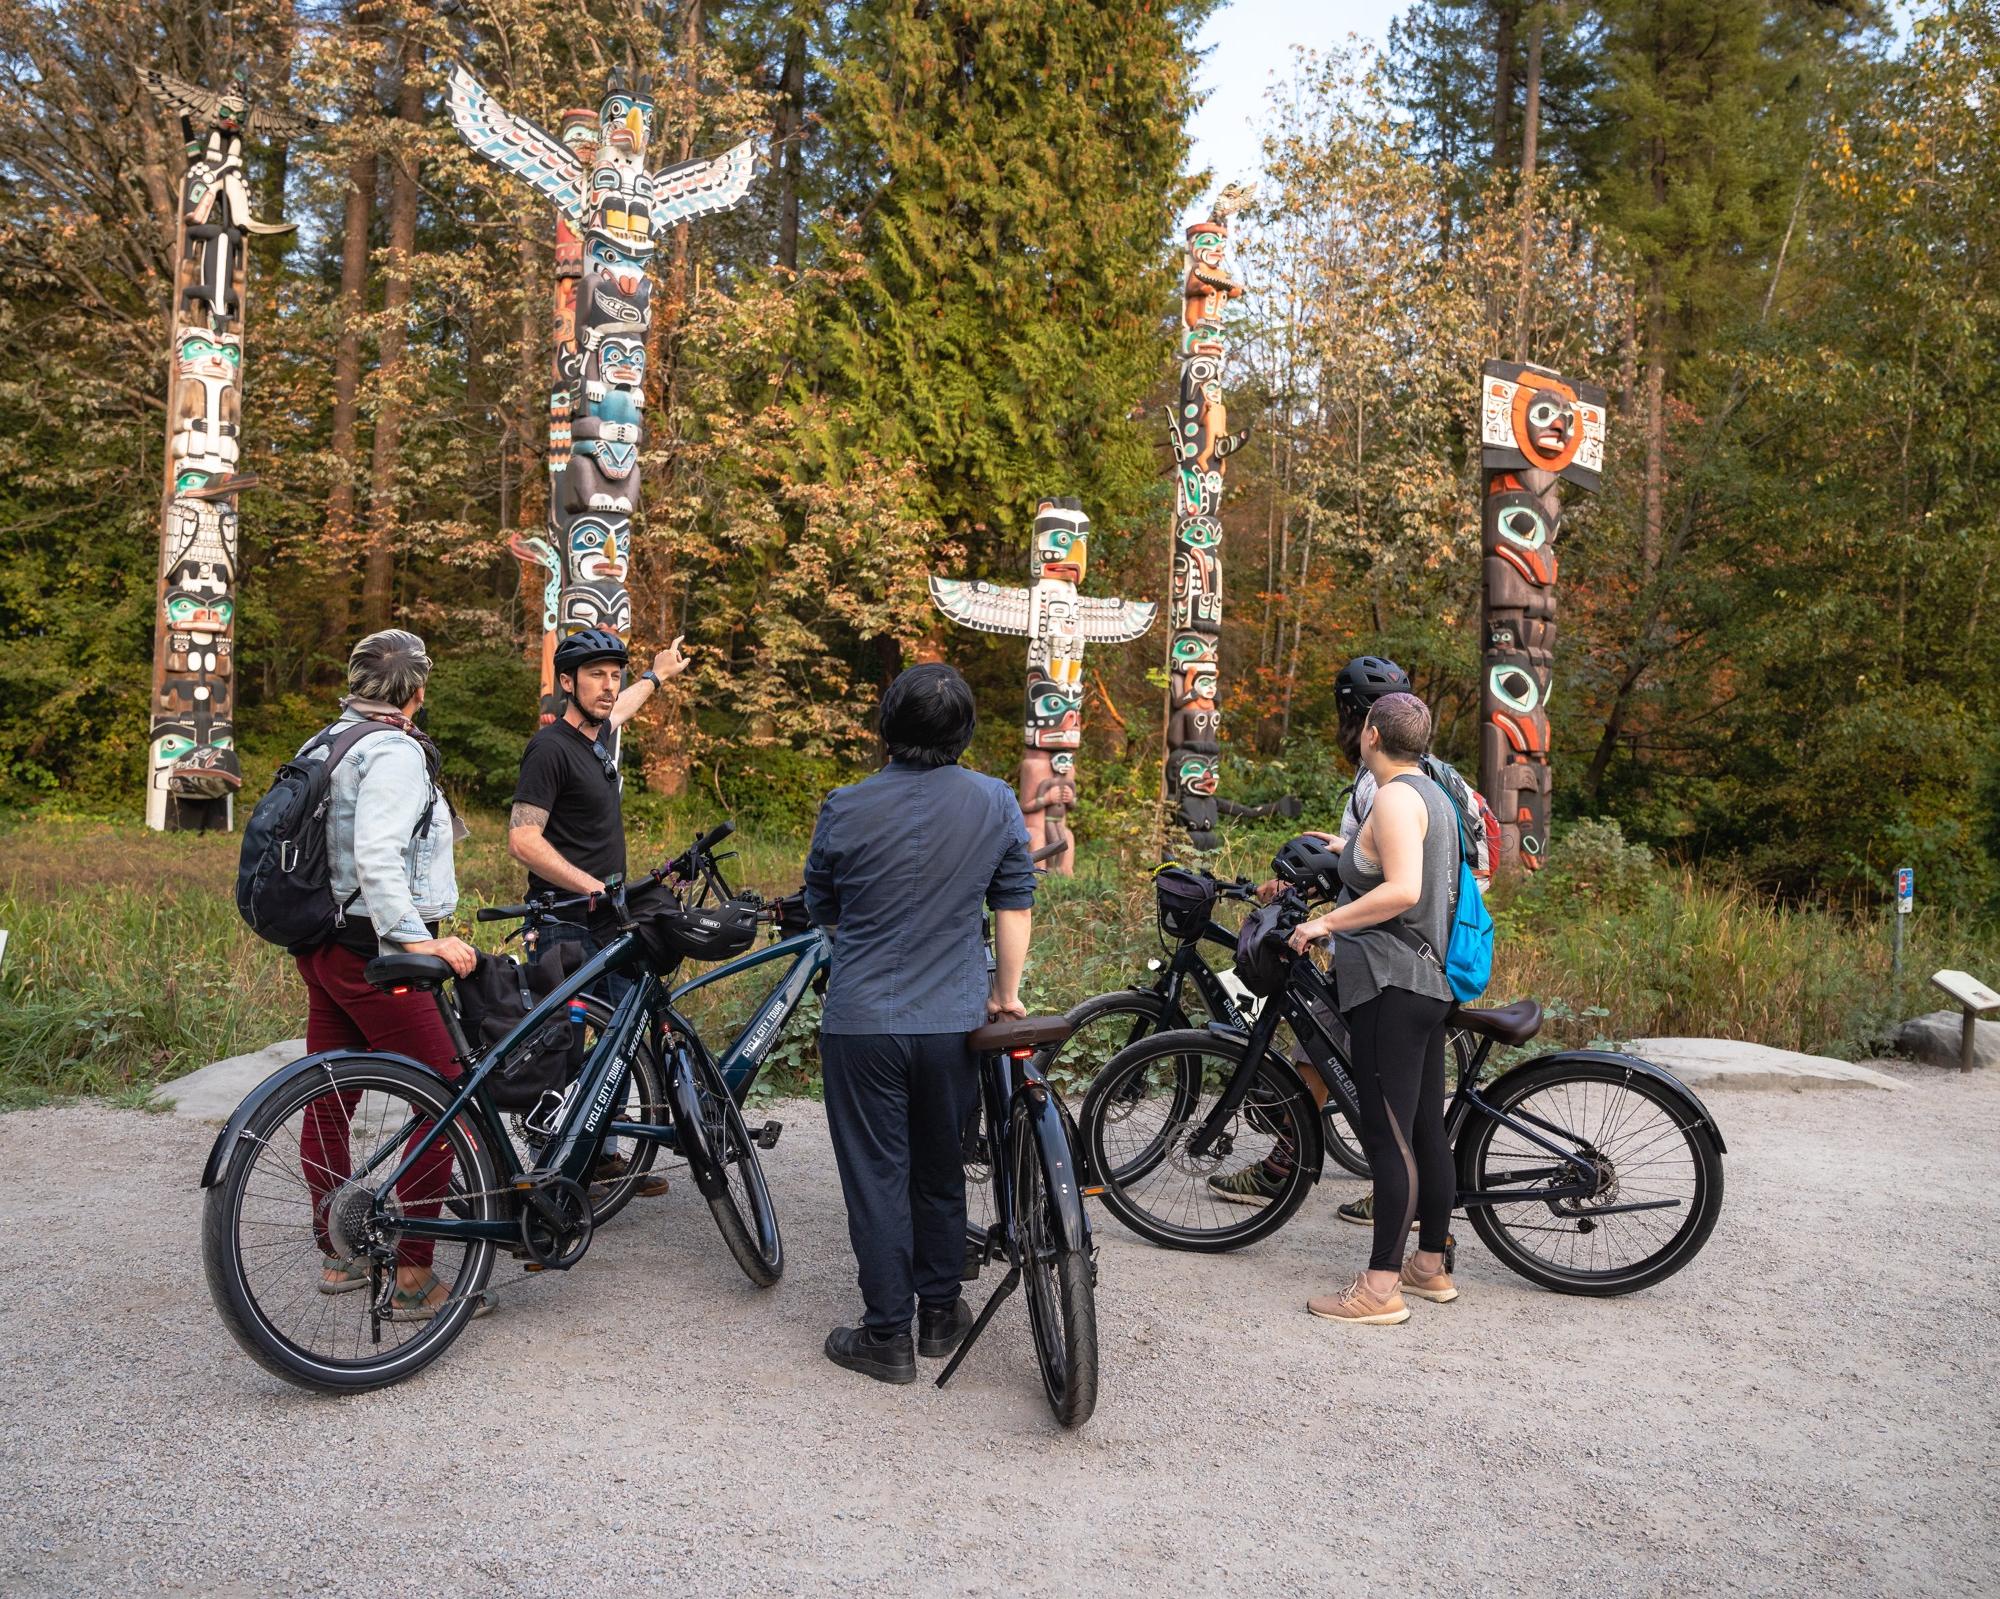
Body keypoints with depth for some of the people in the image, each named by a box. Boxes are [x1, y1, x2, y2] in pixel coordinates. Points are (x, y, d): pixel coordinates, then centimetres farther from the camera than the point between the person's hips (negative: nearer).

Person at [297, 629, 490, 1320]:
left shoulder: (325, 745, 15)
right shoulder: (396, 752, -15)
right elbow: (377, 858, -26)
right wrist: (419, 940, -29)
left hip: (321, 945, 10)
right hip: (372, 951, -10)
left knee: (329, 1101, 15)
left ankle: (338, 1255, 28)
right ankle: (412, 1278, -4)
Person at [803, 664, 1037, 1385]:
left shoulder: (845, 810, -7)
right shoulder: (997, 804, -3)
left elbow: (823, 910, 7)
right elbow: (1016, 906, 3)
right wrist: (1006, 993, 14)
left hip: (862, 1022, -2)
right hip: (956, 1021, 3)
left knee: (877, 1176, 6)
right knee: (940, 1169, 18)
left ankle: (887, 1337, 13)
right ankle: (940, 1312, 30)